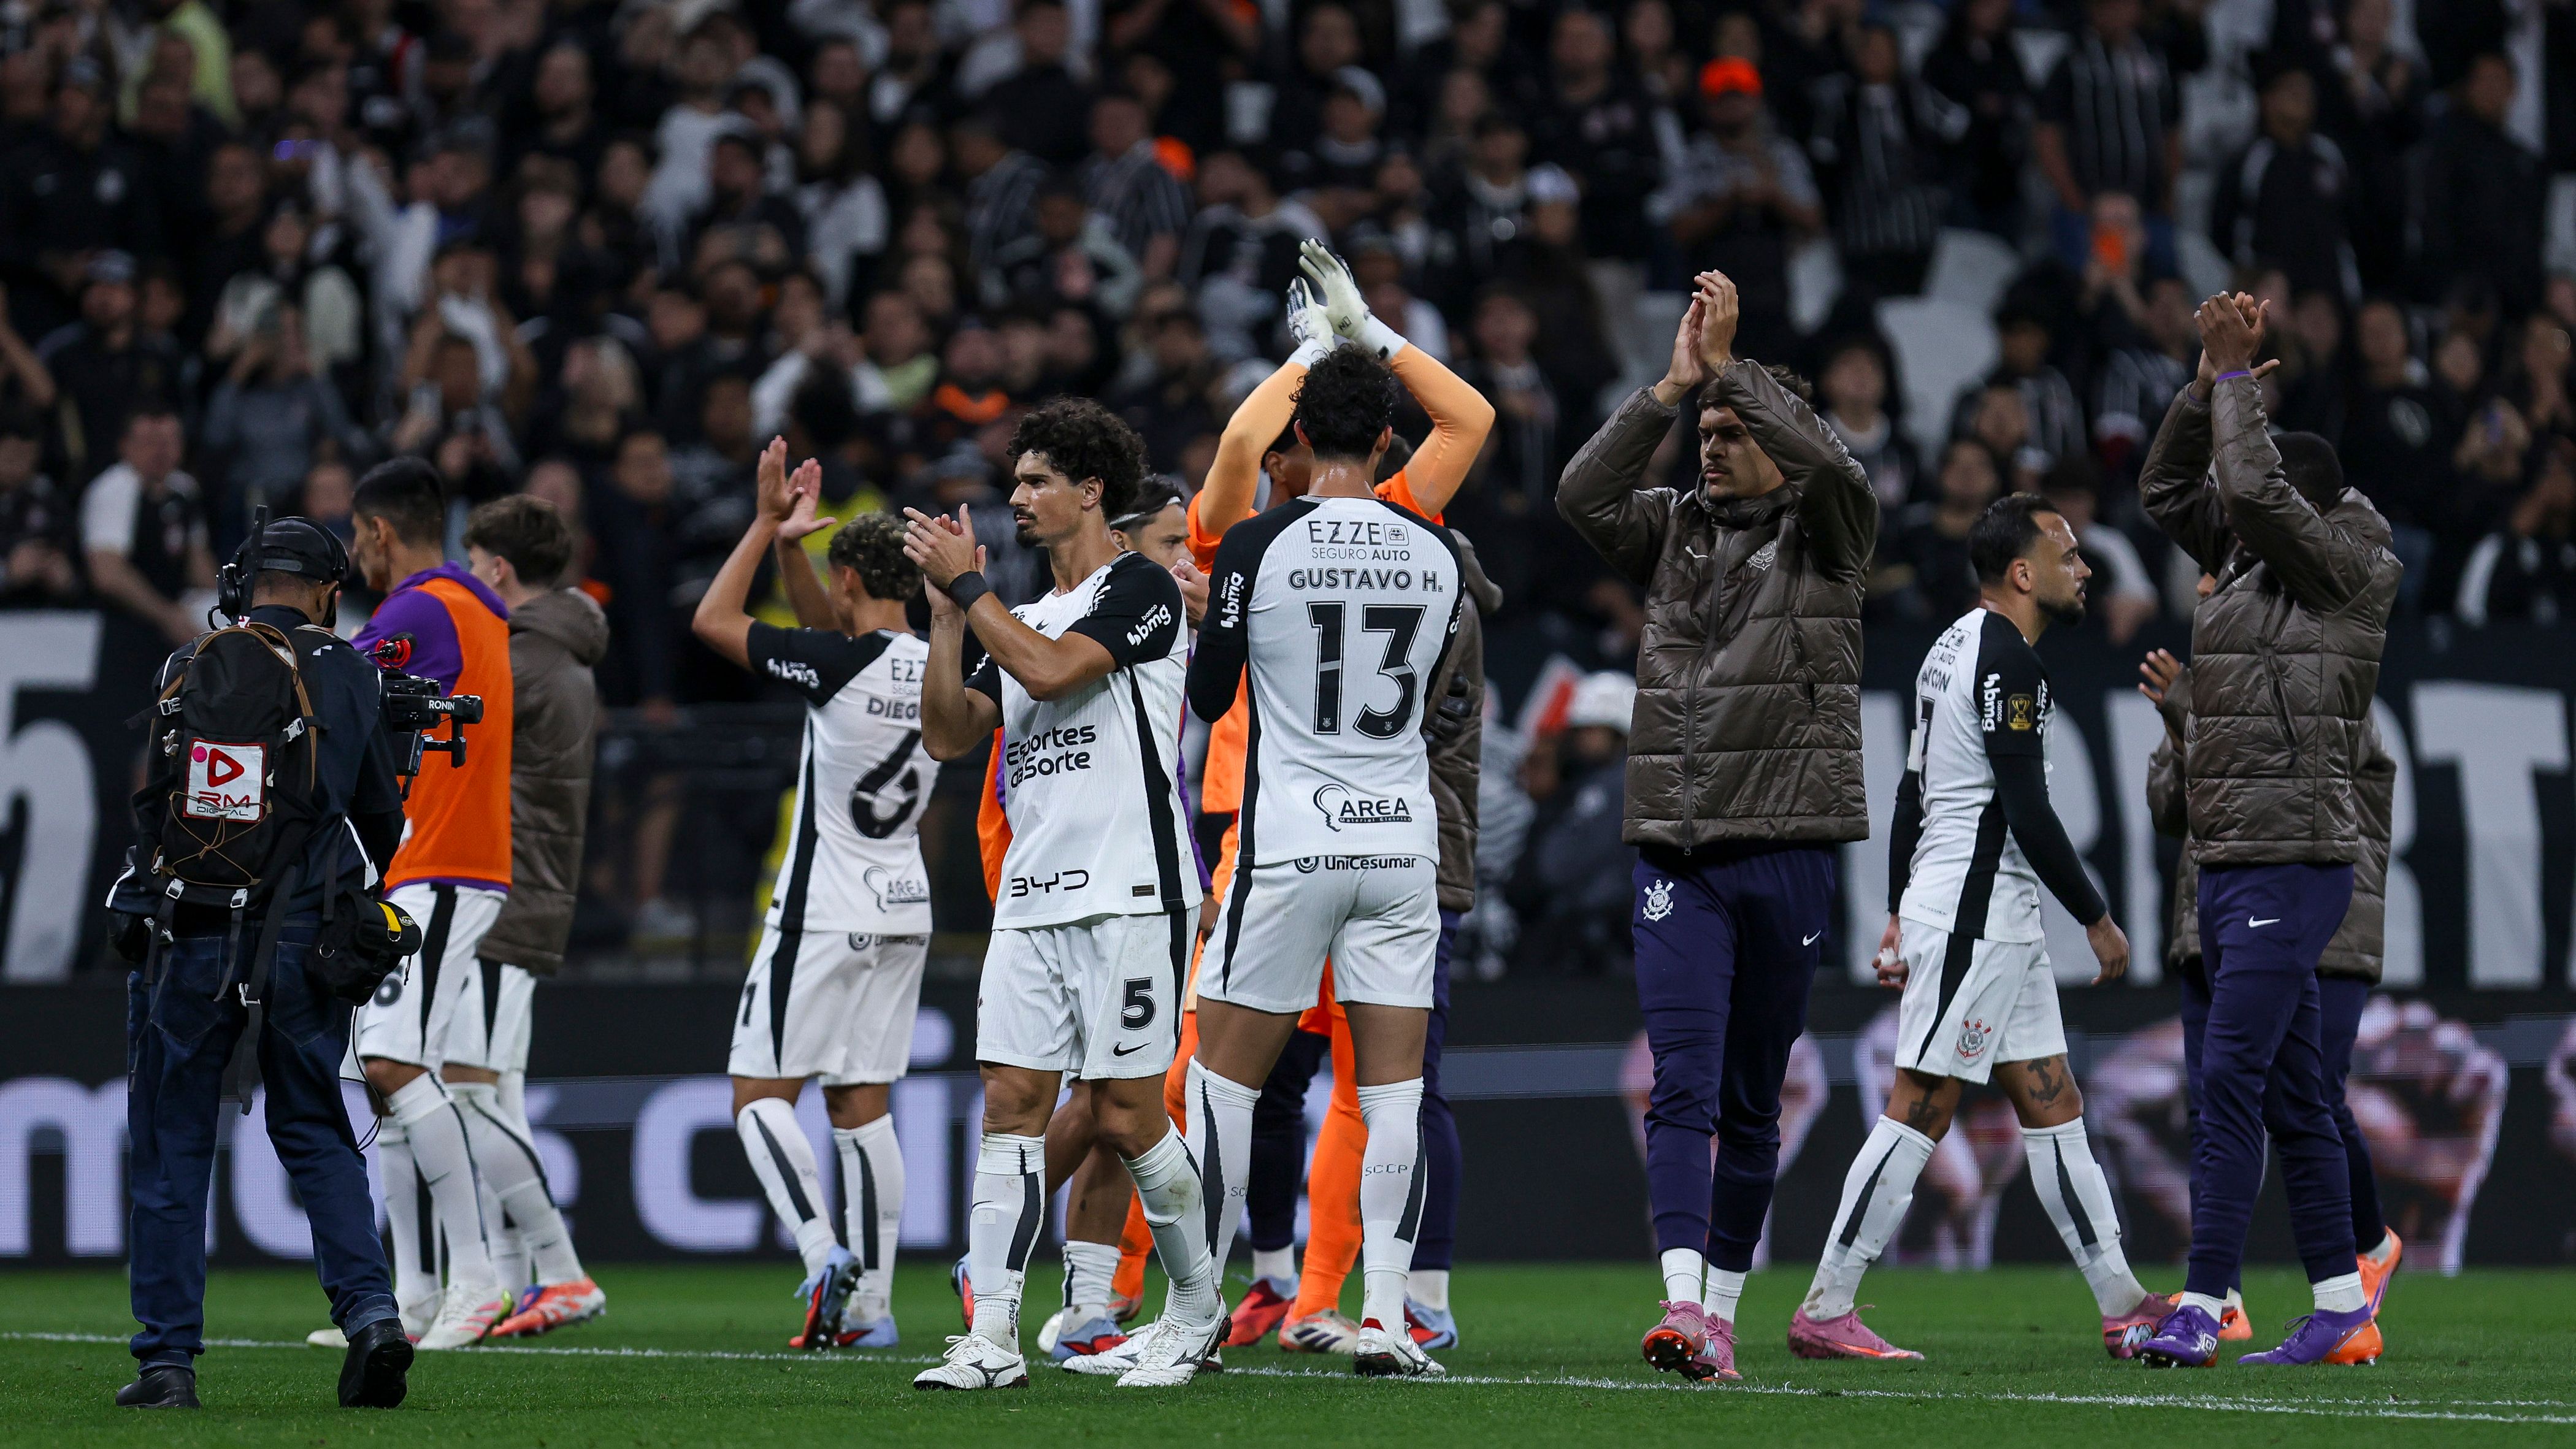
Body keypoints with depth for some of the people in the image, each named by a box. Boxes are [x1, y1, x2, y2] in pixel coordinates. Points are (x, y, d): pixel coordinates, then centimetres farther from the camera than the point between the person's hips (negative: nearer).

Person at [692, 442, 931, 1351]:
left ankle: (823, 1254, -18)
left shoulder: (839, 664, -17)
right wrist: (790, 539, 10)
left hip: (825, 911, -7)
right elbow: (829, 627, 19)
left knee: (759, 1093, 1)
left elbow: (714, 620, -8)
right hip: (903, 909, 7)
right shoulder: (931, 668, 3)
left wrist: (768, 525, -2)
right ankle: (870, 1304, 4)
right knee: (861, 1105, 9)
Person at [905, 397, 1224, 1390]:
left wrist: (968, 582, -10)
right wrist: (946, 608, 5)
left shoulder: (1139, 590, -4)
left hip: (1125, 897, -7)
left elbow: (1051, 671, -19)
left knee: (1123, 1116, -5)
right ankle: (992, 1338, -5)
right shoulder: (1024, 617, 20)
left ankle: (1198, 1310, 13)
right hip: (1031, 898, 7)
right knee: (1011, 1104, -2)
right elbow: (948, 736, 14)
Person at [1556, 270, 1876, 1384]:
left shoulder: (1824, 535, 3)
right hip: (1676, 851, 2)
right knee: (1681, 1084, -13)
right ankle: (1681, 1303, -25)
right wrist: (1672, 385, -10)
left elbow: (1832, 466, -18)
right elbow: (1583, 494, -4)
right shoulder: (1676, 532, 12)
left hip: (1786, 850, -2)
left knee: (1751, 1100, 7)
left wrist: (1730, 367, -16)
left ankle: (1724, 1309, 17)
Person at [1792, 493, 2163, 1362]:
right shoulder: (2006, 660, -15)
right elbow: (2029, 814, -18)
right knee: (1919, 1112, -8)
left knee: (2052, 1105, 10)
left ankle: (2122, 1306, 12)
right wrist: (2098, 921, -10)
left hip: (1996, 921, 11)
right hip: (1977, 916, -11)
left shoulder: (1955, 647, 16)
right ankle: (1824, 1312, -6)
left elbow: (1911, 794, 20)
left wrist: (1899, 916, 23)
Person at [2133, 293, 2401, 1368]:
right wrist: (2210, 377, 9)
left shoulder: (2351, 572, -7)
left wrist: (2239, 373, -9)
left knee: (2230, 1086, -13)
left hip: (2293, 866, -9)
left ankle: (2201, 1308, -16)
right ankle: (2342, 1311, 13)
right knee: (2292, 1099, 9)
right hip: (2230, 866, 9)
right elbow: (2166, 488, 21)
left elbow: (2255, 487, -20)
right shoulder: (2251, 563, 14)